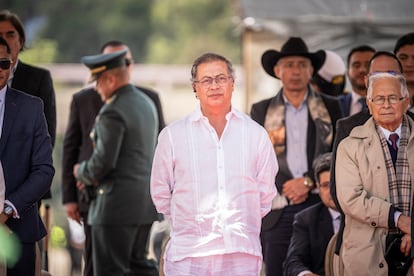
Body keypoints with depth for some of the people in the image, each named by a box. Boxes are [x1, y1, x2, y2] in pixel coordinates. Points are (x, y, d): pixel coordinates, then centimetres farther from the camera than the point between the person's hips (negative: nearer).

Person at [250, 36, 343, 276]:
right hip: (278, 209, 0)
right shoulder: (261, 111, 12)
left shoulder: (330, 107, 11)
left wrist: (308, 182, -8)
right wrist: (286, 187, -7)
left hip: (320, 203, 0)